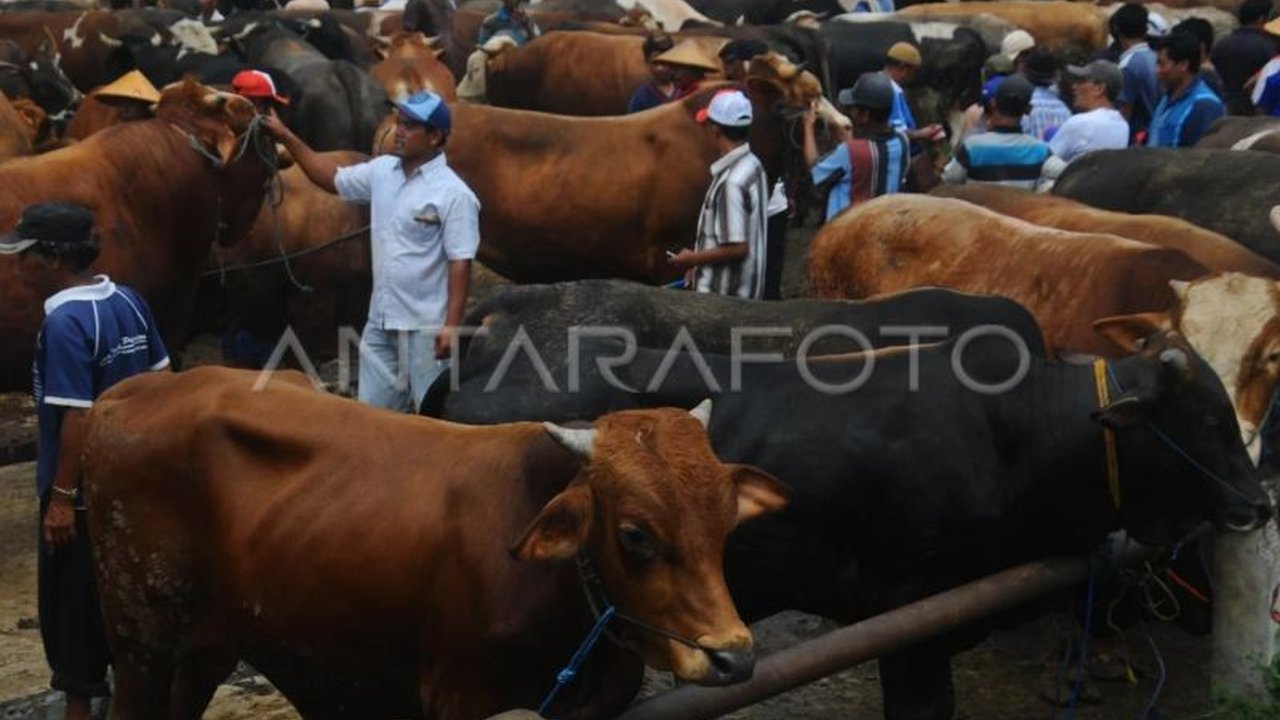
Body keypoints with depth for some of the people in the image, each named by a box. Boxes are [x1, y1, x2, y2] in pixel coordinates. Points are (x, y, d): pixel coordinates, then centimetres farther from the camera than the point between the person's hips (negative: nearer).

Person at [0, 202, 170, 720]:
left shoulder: (64, 322, -22)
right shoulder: (129, 301, 2)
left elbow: (77, 417, -24)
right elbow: (162, 379, 10)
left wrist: (61, 496, -19)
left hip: (84, 491, -8)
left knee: (70, 602, 4)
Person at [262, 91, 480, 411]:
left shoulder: (453, 194, -14)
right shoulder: (382, 171, 7)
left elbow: (460, 263, -16)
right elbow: (333, 178, 19)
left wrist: (452, 325, -21)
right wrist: (286, 136, 12)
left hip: (425, 327, -7)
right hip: (380, 322, 7)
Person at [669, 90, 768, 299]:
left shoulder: (731, 181, -24)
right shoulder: (751, 166, 6)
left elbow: (737, 248, -25)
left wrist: (693, 259, -11)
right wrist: (701, 264, 16)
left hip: (724, 297, -9)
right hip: (744, 292, 9)